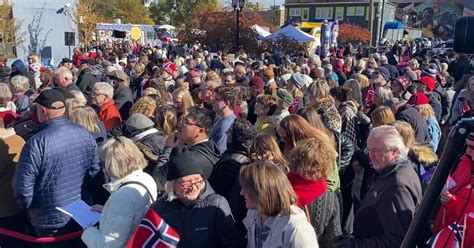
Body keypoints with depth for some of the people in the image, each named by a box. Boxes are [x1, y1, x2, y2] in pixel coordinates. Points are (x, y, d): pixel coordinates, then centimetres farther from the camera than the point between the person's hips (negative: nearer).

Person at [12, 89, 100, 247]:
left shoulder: (36, 144, -24)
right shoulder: (85, 133, -7)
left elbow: (23, 188, -18)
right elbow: (94, 169, 3)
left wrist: (28, 206, 2)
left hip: (52, 219, -4)